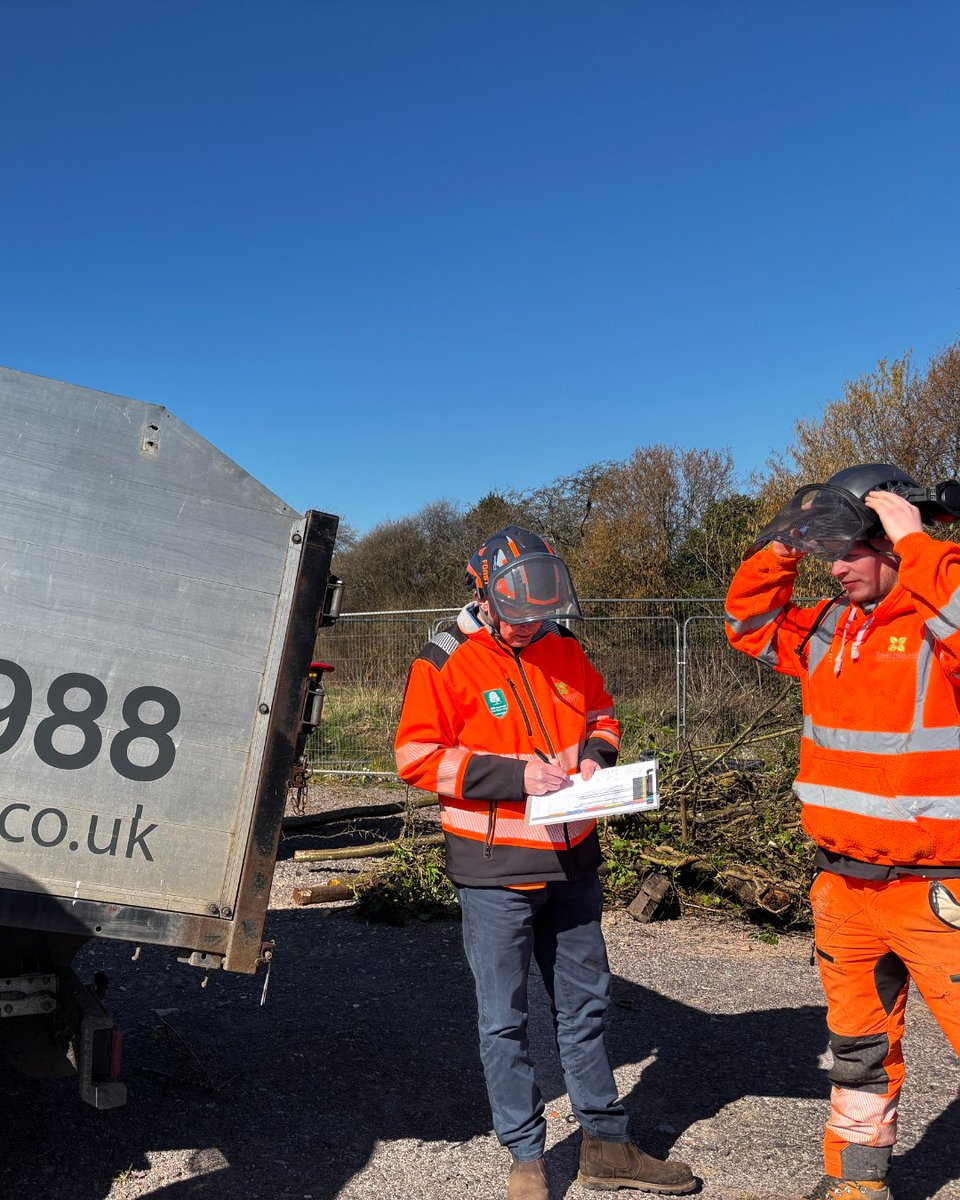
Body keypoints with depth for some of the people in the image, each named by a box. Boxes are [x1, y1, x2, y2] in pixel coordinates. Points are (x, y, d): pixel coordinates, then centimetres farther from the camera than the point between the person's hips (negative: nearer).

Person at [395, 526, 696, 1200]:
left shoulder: (562, 649, 5)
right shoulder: (446, 663, -10)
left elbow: (600, 710, 18)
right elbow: (417, 757, -14)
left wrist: (595, 749, -5)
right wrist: (515, 774, -22)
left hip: (571, 862, 5)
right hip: (495, 871, -5)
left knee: (585, 1005, 16)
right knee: (505, 1019, 6)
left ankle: (606, 1145, 31)